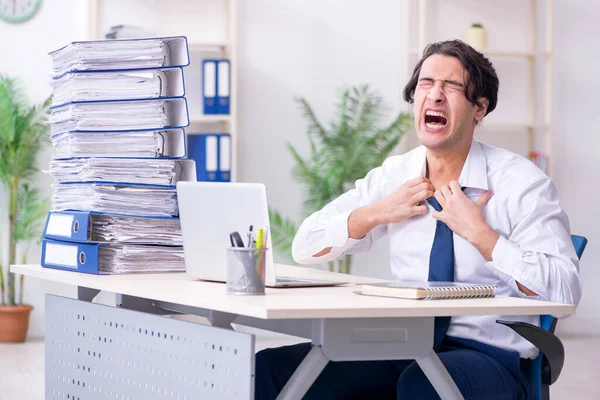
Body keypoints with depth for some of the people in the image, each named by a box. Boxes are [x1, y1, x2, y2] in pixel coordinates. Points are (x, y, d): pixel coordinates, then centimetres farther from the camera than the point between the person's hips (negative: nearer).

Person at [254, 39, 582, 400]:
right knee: (271, 368, -14)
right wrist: (376, 213, -2)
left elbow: (564, 293, -16)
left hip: (487, 354, -5)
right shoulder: (393, 177, 10)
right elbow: (305, 247, 12)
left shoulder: (522, 183, -5)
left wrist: (477, 232, -17)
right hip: (403, 347, 5)